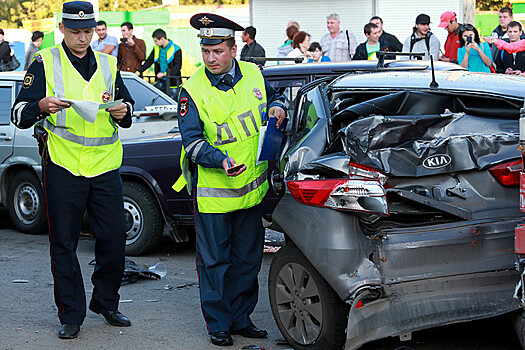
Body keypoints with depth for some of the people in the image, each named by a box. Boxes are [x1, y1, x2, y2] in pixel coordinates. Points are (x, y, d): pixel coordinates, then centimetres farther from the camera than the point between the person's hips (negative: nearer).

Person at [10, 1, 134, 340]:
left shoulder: (108, 65, 13)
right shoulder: (45, 63, 2)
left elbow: (126, 108, 21)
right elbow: (19, 115, -2)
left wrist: (123, 111, -4)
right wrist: (42, 105, -24)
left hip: (105, 166, 3)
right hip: (63, 166, -3)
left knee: (114, 238, 3)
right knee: (64, 244, 2)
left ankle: (106, 302, 23)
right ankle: (71, 315, 11)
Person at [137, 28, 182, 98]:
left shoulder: (176, 50, -12)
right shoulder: (156, 48, 8)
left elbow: (177, 67, -19)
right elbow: (149, 61, 13)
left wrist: (165, 74, -32)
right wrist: (139, 71, 0)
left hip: (173, 84, -5)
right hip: (161, 82, 5)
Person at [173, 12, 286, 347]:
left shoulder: (253, 75, 0)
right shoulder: (193, 91, -12)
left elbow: (275, 97, 20)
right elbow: (192, 140, -13)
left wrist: (278, 107, -4)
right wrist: (221, 160, -29)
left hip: (253, 190, 4)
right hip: (213, 193, -4)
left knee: (248, 259, 13)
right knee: (215, 261, 3)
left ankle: (241, 319, 27)